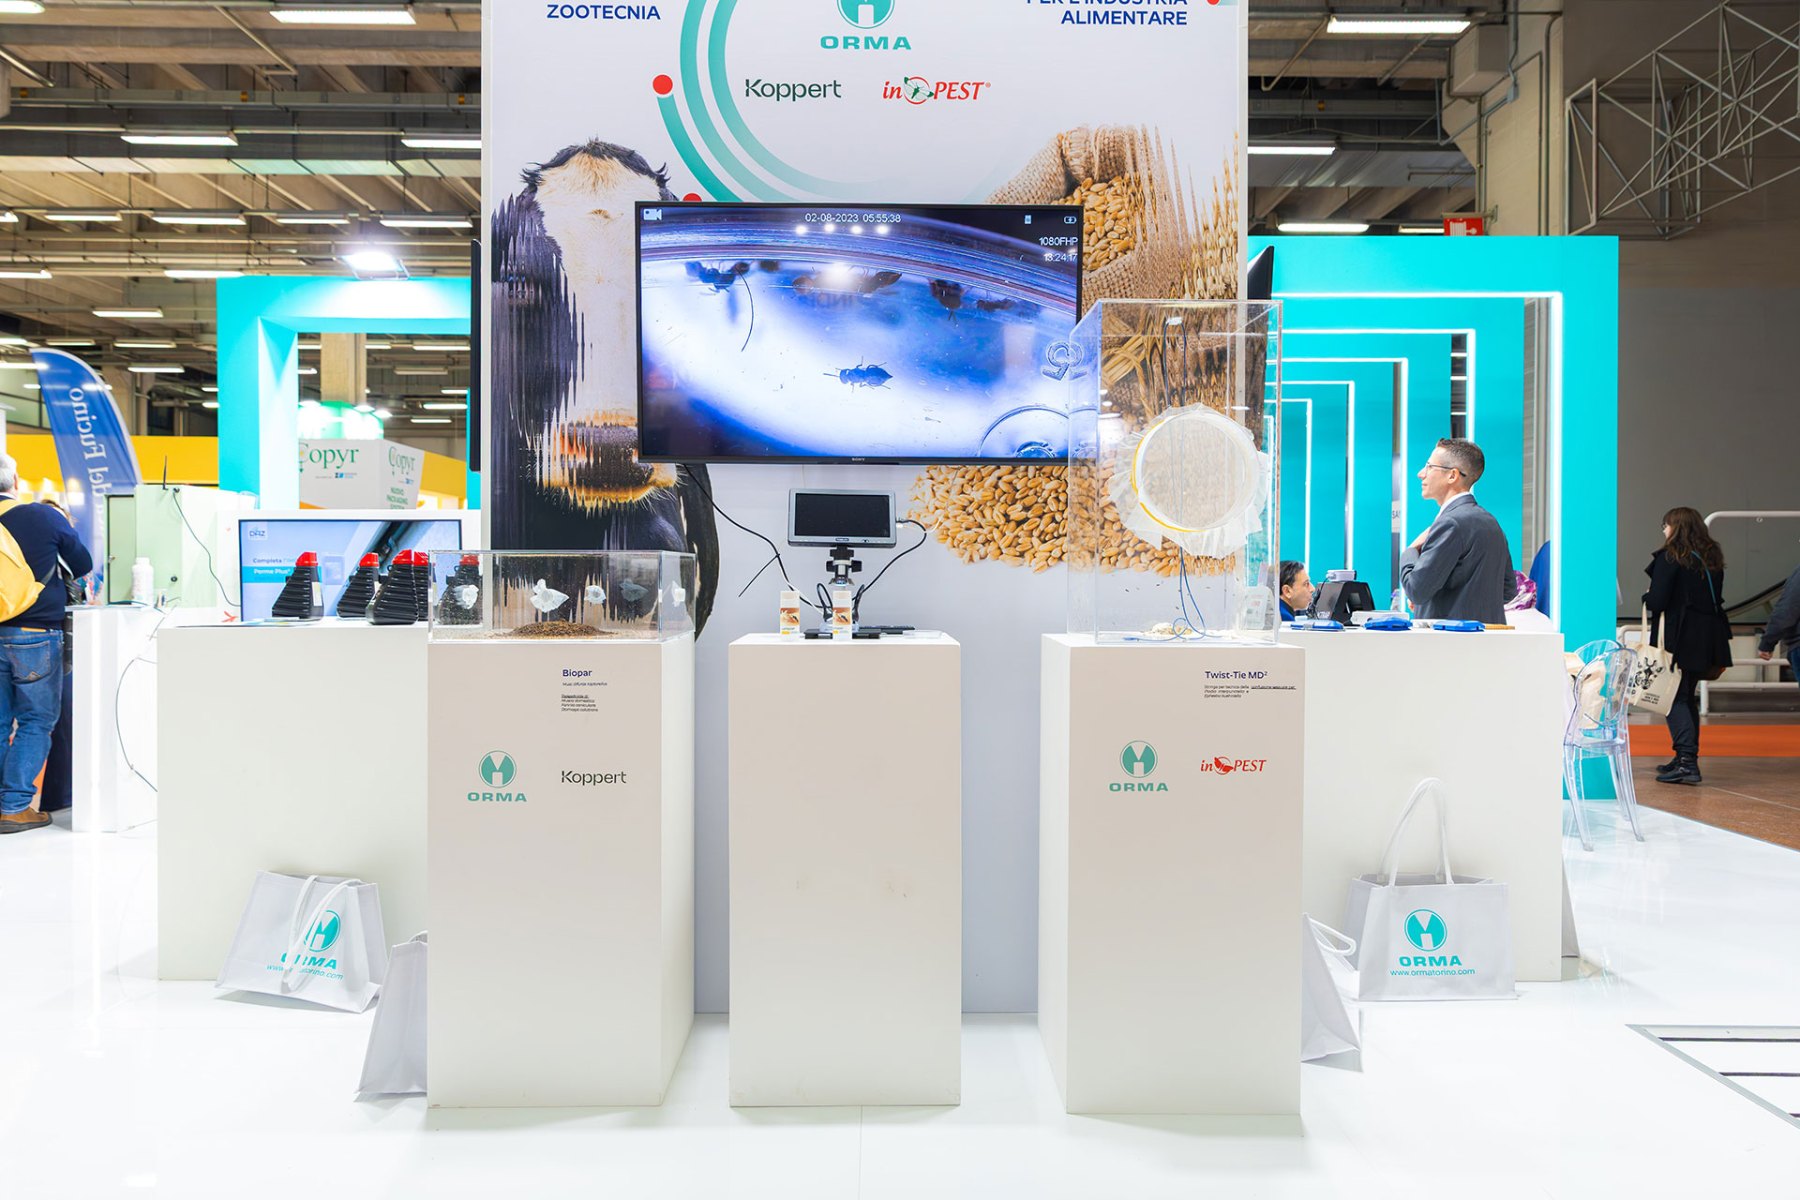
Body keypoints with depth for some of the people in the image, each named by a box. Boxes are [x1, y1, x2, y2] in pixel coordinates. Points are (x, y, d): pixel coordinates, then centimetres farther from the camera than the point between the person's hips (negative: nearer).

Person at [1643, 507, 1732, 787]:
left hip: (1678, 638, -7)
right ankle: (1686, 758, 25)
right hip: (1708, 636, 7)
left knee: (1675, 699, -5)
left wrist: (1647, 598, 5)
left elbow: (1657, 601, -15)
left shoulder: (1670, 557, -10)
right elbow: (1714, 598, 14)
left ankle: (1687, 761, -15)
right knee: (1688, 696, 17)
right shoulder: (1712, 559, 12)